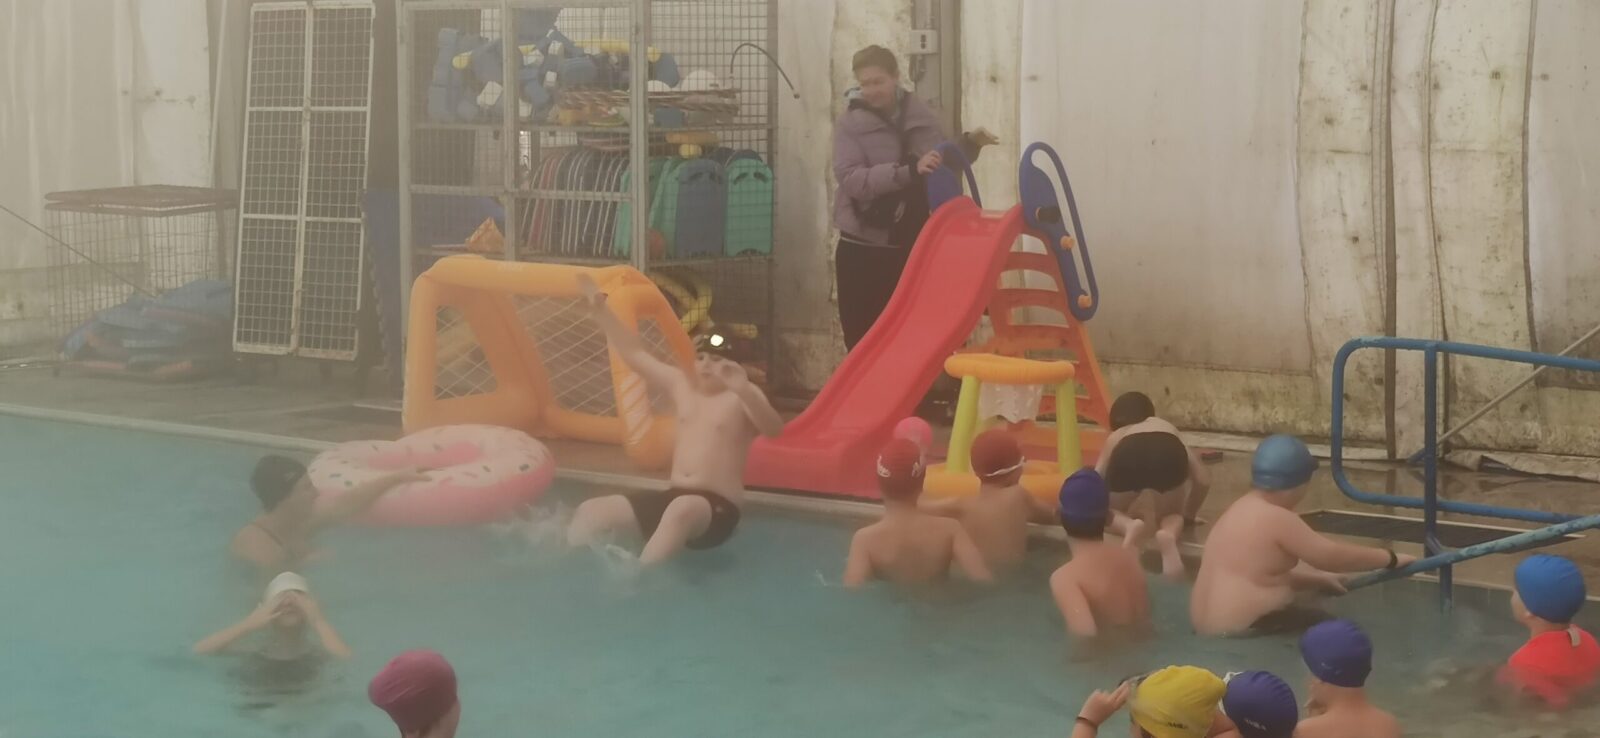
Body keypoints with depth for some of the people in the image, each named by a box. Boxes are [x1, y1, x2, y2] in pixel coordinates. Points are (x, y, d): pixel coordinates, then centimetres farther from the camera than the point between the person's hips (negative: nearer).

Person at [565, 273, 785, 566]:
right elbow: (635, 353, 18)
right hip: (673, 498, 8)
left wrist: (745, 390, -42)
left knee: (683, 510, -43)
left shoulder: (741, 397, -4)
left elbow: (773, 429, -24)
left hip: (716, 508, -8)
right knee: (591, 510, 1)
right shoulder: (681, 383, 15)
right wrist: (600, 312, 11)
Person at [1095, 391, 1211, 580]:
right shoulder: (1168, 429, 43)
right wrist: (1188, 516, 49)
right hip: (1169, 454, 0)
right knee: (1170, 515, 27)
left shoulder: (1116, 437, 41)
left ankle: (1128, 526, -7)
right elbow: (1203, 480, 34)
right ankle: (1170, 532, -10)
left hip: (1128, 454, 0)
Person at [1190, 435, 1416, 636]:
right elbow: (1331, 555, -14)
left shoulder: (1245, 509, 14)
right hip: (1243, 629, -10)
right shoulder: (1276, 519, -16)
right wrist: (1390, 559, -4)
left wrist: (1319, 579, 24)